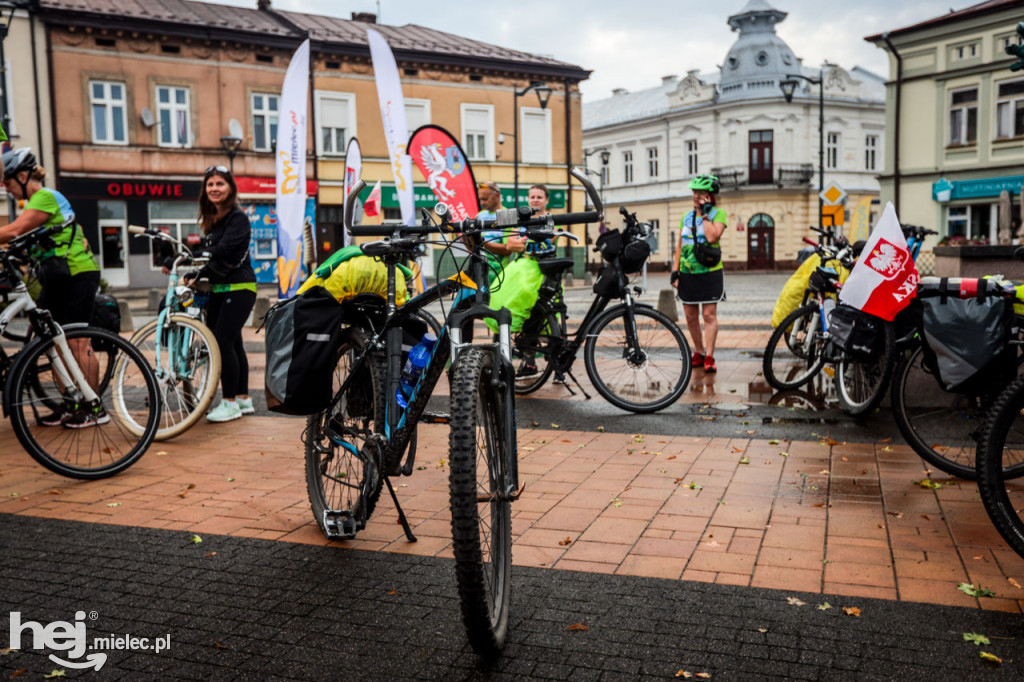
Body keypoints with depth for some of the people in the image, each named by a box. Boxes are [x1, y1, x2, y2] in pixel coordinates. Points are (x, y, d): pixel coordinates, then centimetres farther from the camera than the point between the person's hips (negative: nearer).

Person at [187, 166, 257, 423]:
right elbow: (208, 254, 16)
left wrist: (200, 257, -35)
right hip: (218, 289, 8)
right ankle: (243, 398, 19)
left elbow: (223, 249, -23)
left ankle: (230, 402, -4)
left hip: (238, 288, -8)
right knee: (232, 343, 10)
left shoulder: (238, 218, -9)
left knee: (223, 342, -12)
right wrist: (193, 274, 1)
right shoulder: (212, 219, 16)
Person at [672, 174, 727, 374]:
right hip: (687, 274, 5)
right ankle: (699, 353, 23)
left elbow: (712, 237, -21)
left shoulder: (718, 213, -3)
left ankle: (709, 358, -4)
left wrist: (704, 213, -14)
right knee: (690, 317, 9)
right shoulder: (686, 216, 12)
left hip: (710, 273, -5)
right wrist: (675, 271, 8)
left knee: (709, 315, -6)